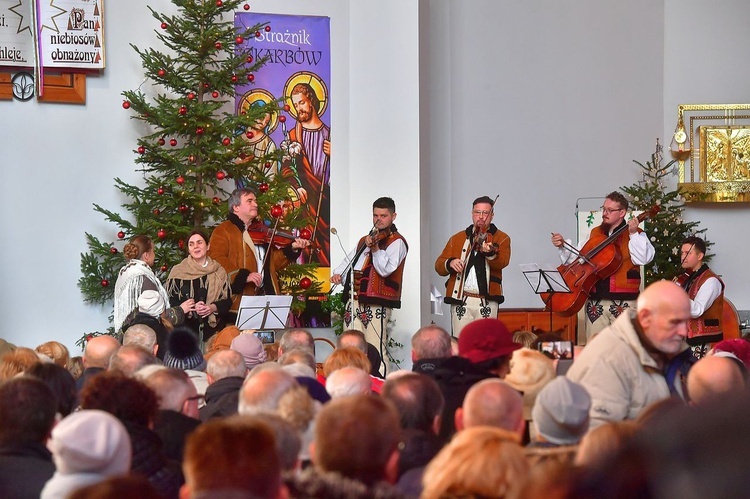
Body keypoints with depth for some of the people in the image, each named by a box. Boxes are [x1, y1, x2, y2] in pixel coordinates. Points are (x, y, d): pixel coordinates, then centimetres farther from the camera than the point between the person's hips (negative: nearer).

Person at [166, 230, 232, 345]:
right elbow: (171, 302, 0)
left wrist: (213, 308, -12)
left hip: (214, 327, 2)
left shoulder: (219, 272, 10)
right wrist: (192, 308, -16)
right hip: (186, 328, -2)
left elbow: (227, 301, 8)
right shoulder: (178, 271, 4)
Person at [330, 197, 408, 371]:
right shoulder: (365, 240, 24)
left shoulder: (397, 242, -1)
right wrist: (338, 273, 11)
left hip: (376, 303, -8)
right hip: (354, 301, 8)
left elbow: (385, 270, -13)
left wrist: (375, 248, -27)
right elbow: (350, 259, 31)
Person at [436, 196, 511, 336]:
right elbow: (439, 266, 10)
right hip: (461, 301, 2)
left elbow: (502, 262, -13)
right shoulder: (457, 239, 15)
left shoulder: (502, 238, 6)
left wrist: (490, 253, -34)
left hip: (487, 302, -2)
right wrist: (450, 263, -12)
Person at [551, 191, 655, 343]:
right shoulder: (595, 234, 16)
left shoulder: (636, 235, 1)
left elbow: (642, 259, -15)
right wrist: (563, 246, 5)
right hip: (595, 301, 4)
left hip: (623, 302, -4)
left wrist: (633, 234, -20)